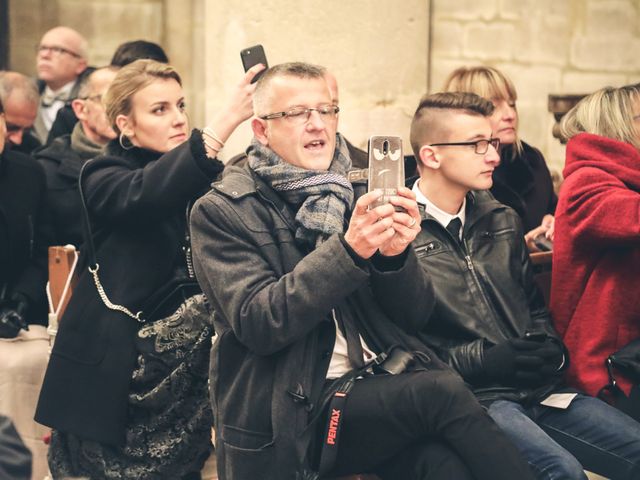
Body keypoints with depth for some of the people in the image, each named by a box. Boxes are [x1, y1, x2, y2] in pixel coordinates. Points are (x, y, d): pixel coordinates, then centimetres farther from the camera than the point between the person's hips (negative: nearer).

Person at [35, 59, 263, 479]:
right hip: (115, 364, -5)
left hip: (184, 362, 5)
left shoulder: (198, 179, 12)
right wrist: (228, 119, -39)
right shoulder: (104, 178, -6)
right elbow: (145, 196, -30)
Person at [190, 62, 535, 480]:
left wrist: (395, 255, -13)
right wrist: (347, 251, -25)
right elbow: (257, 323, -15)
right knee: (442, 391, -27)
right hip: (291, 414, -4)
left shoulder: (358, 195, 11)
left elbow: (414, 316, 9)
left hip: (377, 389, 4)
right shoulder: (221, 212, -2)